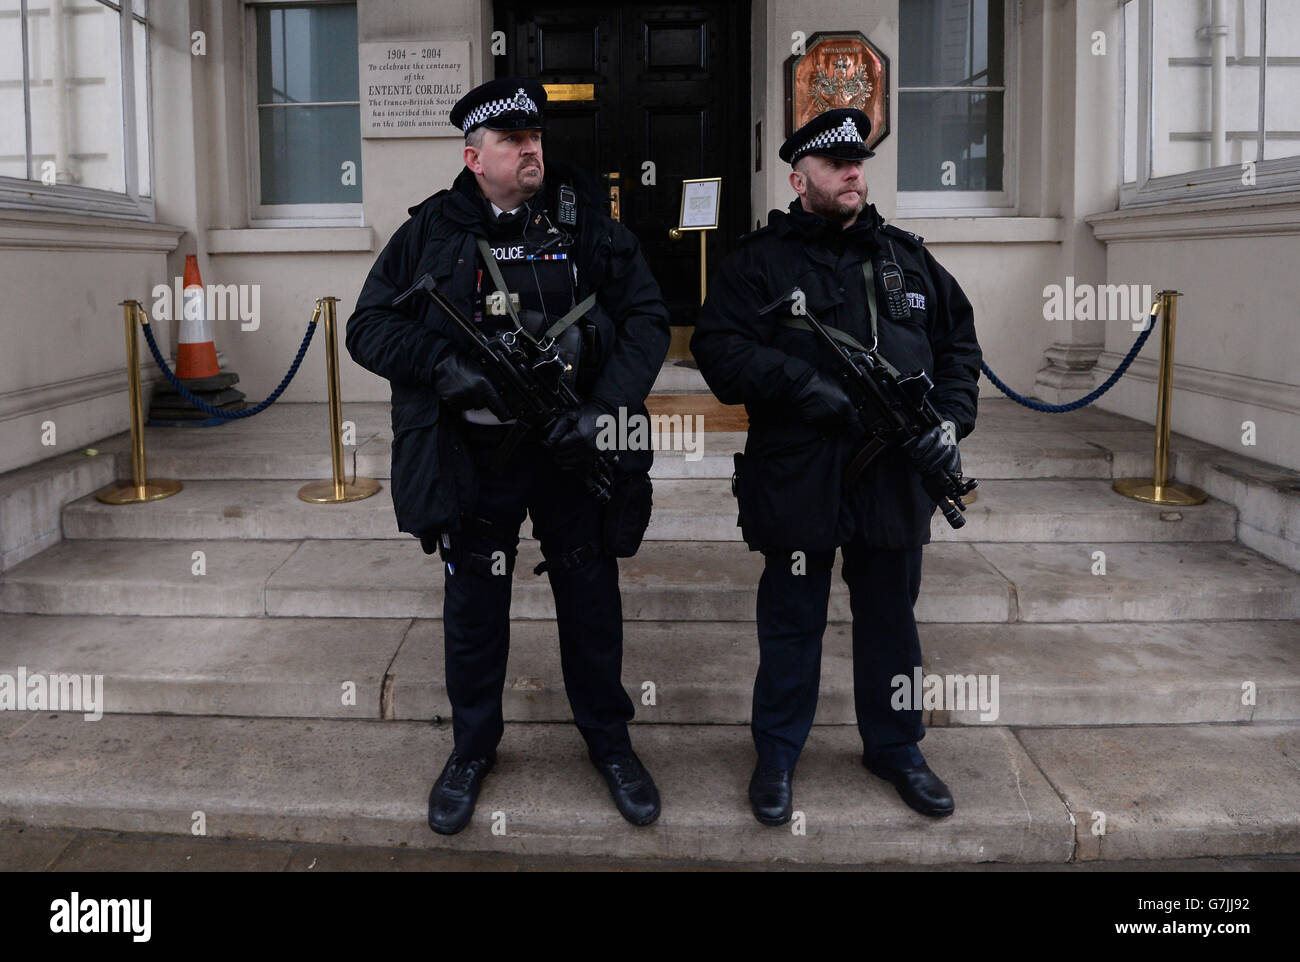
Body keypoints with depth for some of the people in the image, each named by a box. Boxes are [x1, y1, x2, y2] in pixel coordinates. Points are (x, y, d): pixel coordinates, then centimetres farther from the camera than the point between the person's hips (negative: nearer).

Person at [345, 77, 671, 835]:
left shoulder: (589, 224, 1)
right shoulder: (432, 231, 1)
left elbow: (647, 318, -1)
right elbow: (369, 325, 0)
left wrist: (606, 408, -16)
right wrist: (442, 364, -18)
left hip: (572, 450, 0)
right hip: (472, 456, 0)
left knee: (591, 599, 12)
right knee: (474, 607, 12)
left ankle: (609, 740, 32)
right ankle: (474, 746, 33)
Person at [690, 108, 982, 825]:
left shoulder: (907, 256, 13)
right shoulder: (761, 260, -1)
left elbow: (959, 338, 16)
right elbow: (718, 348, -11)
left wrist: (950, 419, 0)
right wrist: (806, 386, -21)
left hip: (896, 473, 4)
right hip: (797, 477, -4)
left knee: (891, 617, 16)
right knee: (792, 620, 9)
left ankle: (894, 746, 34)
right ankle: (777, 754, 26)